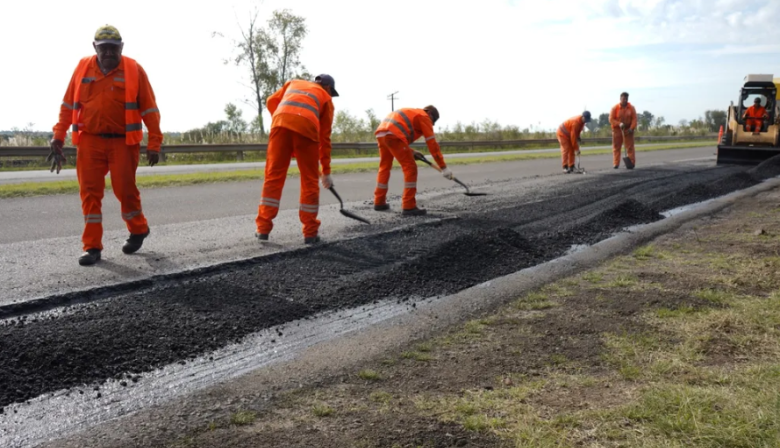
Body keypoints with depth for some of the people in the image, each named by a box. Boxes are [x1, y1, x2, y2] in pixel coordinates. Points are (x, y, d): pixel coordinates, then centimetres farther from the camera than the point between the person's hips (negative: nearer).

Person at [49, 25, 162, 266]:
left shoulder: (133, 70, -1)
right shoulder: (83, 68, 7)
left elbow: (150, 109, -1)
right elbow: (68, 106, 11)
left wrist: (154, 143, -6)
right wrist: (58, 137, 5)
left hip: (123, 141, -3)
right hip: (89, 140, 3)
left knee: (125, 189, 0)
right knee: (89, 192, 1)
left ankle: (138, 230, 28)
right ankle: (92, 246, 8)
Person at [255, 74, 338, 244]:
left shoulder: (294, 83, 36)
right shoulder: (326, 98, 28)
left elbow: (271, 102, 26)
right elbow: (325, 137, 25)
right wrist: (326, 171, 29)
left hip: (281, 123, 2)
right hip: (307, 127, -2)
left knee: (273, 177, 8)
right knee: (310, 181, 10)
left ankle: (263, 229, 10)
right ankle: (310, 233, 12)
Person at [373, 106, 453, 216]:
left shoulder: (410, 113, 35)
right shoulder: (424, 117, 10)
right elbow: (432, 143, 3)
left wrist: (411, 151, 29)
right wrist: (443, 167, 2)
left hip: (381, 133, 9)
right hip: (392, 135, -9)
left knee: (384, 167, 23)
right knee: (410, 168, -4)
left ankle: (379, 202, 32)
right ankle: (408, 207, -6)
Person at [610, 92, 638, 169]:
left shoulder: (631, 108, -2)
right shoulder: (615, 108, -5)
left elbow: (634, 119, -3)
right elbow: (611, 119, -8)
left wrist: (632, 128, -17)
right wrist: (619, 124, -22)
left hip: (628, 130, 1)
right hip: (617, 130, -1)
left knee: (630, 147, -1)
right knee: (616, 147, 1)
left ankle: (631, 163, 0)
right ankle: (616, 164, 5)